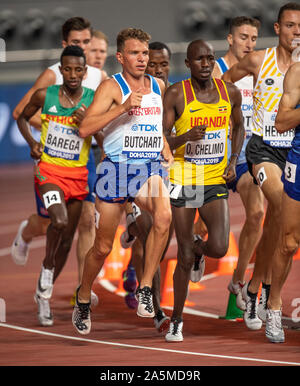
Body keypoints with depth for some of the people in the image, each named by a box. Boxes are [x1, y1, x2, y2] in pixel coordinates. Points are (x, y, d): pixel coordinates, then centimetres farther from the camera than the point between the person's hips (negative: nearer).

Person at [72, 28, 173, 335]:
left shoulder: (159, 87, 11)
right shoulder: (111, 87, -7)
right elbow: (84, 129, -20)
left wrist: (170, 159, 15)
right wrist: (123, 107, -27)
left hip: (149, 169, 3)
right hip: (117, 169, -3)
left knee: (164, 217, -30)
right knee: (103, 247, 6)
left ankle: (145, 290, -20)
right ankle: (83, 298, 33)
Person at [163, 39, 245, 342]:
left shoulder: (230, 93, 2)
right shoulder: (176, 94, -8)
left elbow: (238, 126, 21)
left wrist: (234, 161, 7)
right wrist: (186, 137, -28)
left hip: (216, 181, 2)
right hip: (183, 180, -2)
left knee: (219, 248, -16)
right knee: (184, 258, 0)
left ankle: (198, 248, 23)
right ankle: (176, 322, 16)